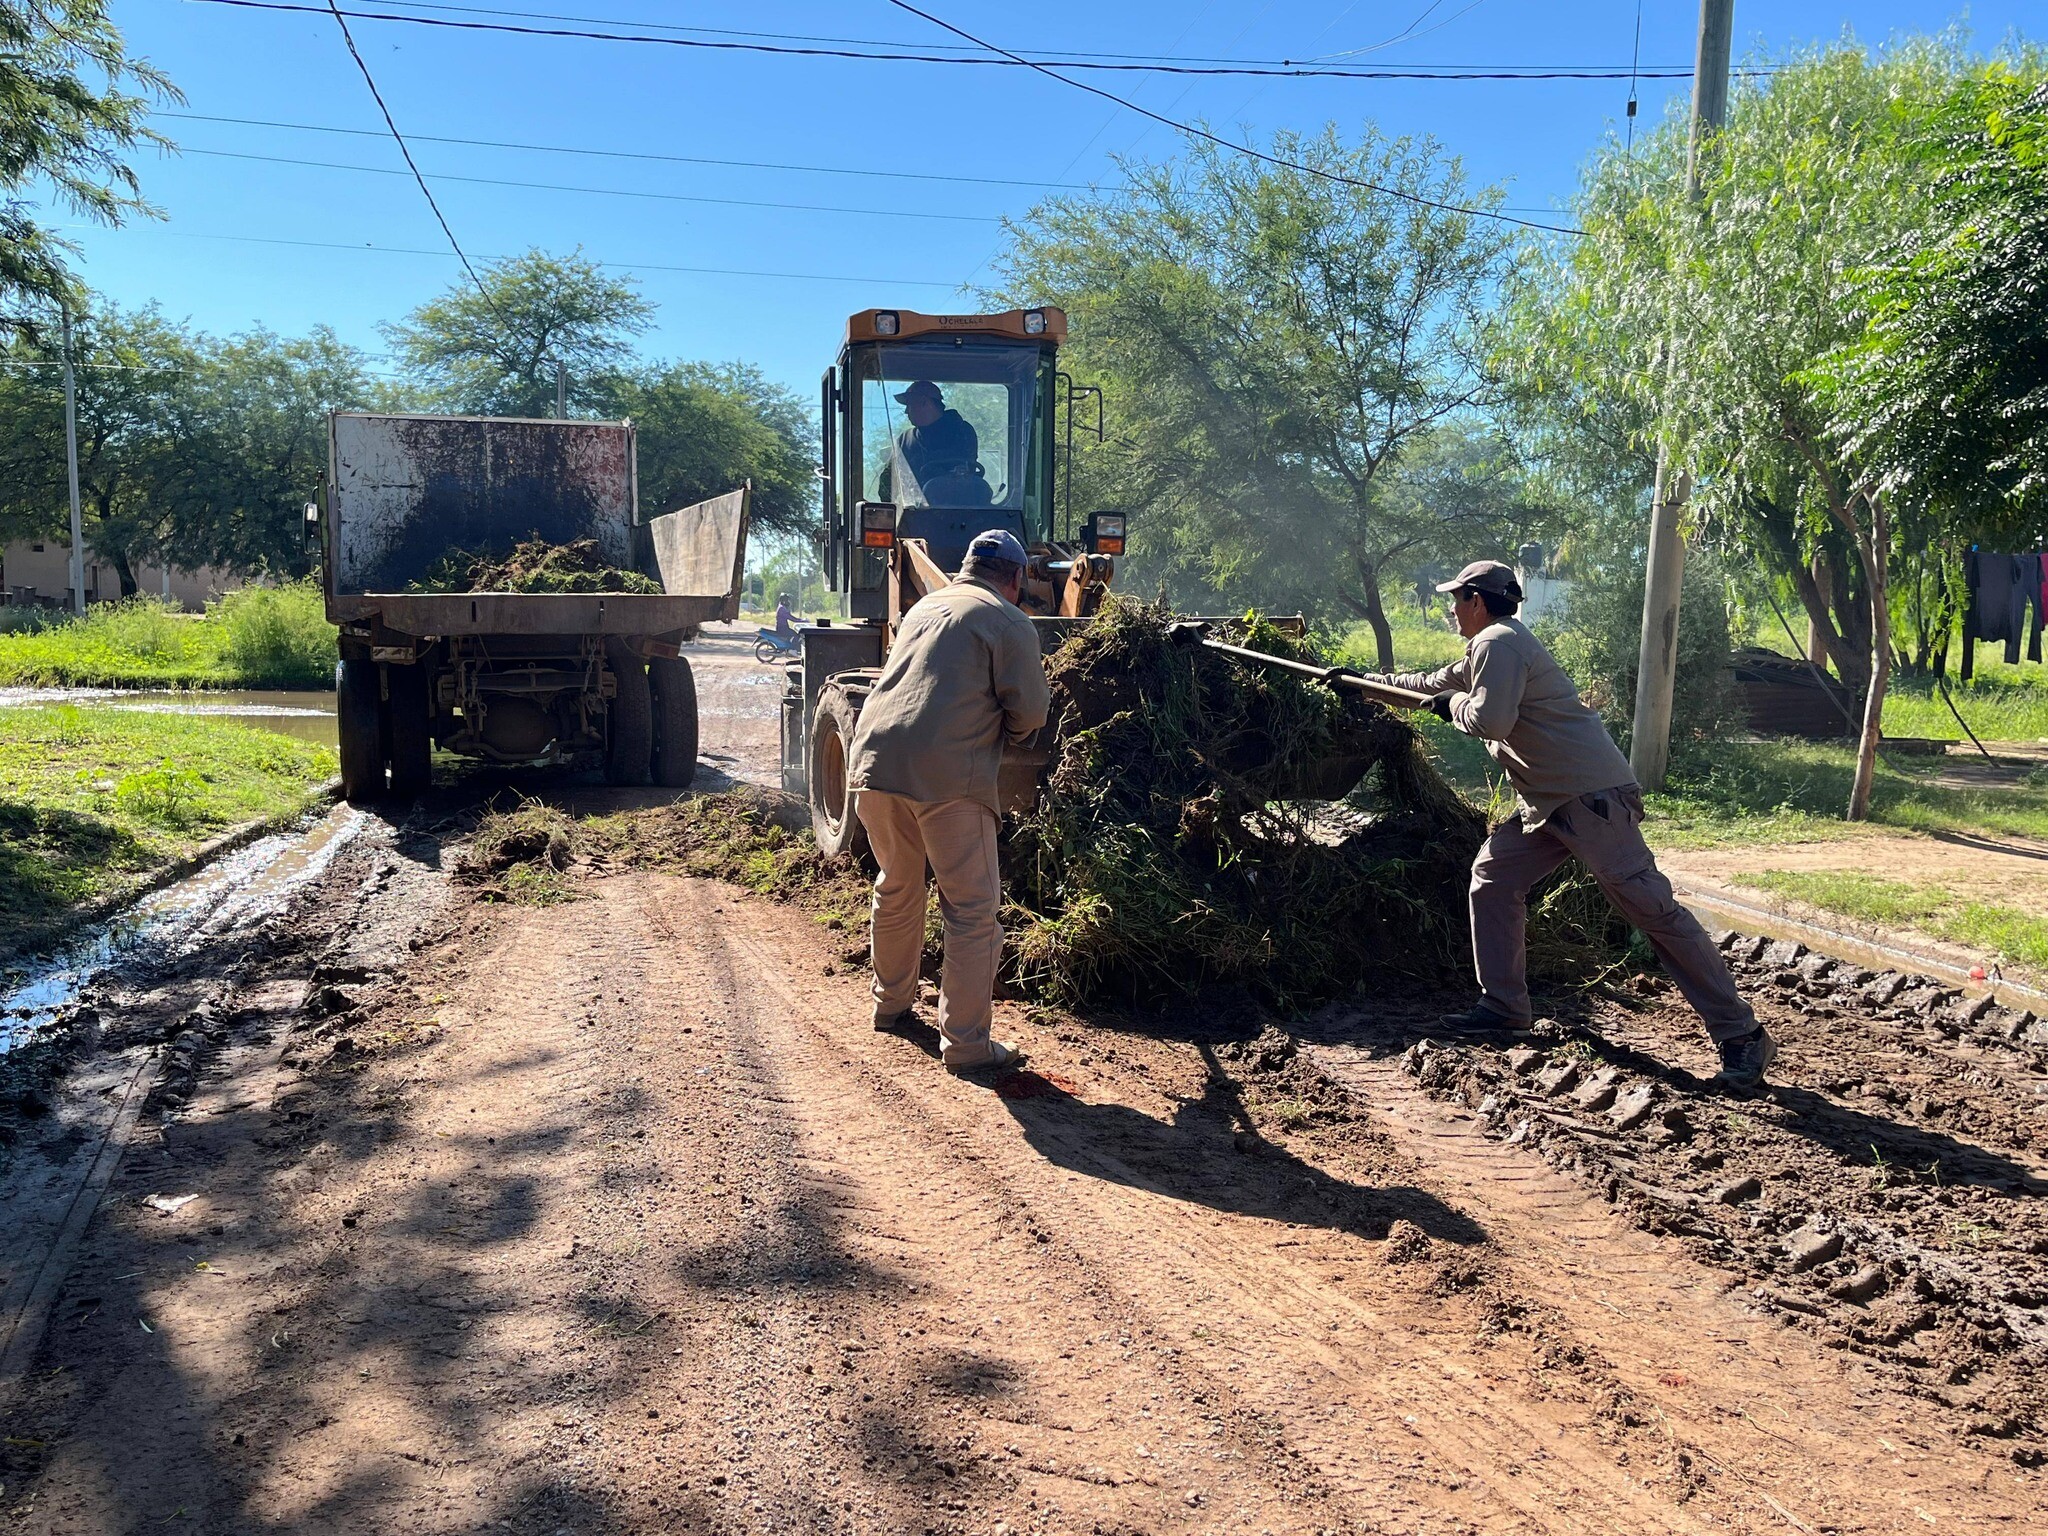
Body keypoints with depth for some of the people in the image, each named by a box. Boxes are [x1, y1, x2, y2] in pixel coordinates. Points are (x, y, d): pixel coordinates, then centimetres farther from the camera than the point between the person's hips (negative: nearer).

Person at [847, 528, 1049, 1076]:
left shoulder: (924, 606, 23)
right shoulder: (1009, 624, 2)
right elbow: (1030, 709, -1)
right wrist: (1004, 731, 20)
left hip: (874, 758, 7)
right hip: (947, 775, -7)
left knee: (896, 890, 24)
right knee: (972, 911, 2)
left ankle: (891, 1003, 39)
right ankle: (965, 1042, 4)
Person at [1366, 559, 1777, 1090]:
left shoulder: (1498, 643, -11)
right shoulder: (1489, 647, 21)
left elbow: (1491, 721, -24)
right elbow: (1434, 684, 35)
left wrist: (1455, 703, -5)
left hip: (1592, 796, -11)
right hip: (1548, 802, 11)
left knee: (1652, 908, -13)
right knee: (1492, 877, 12)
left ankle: (1741, 1036, -11)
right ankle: (1504, 1003, 18)